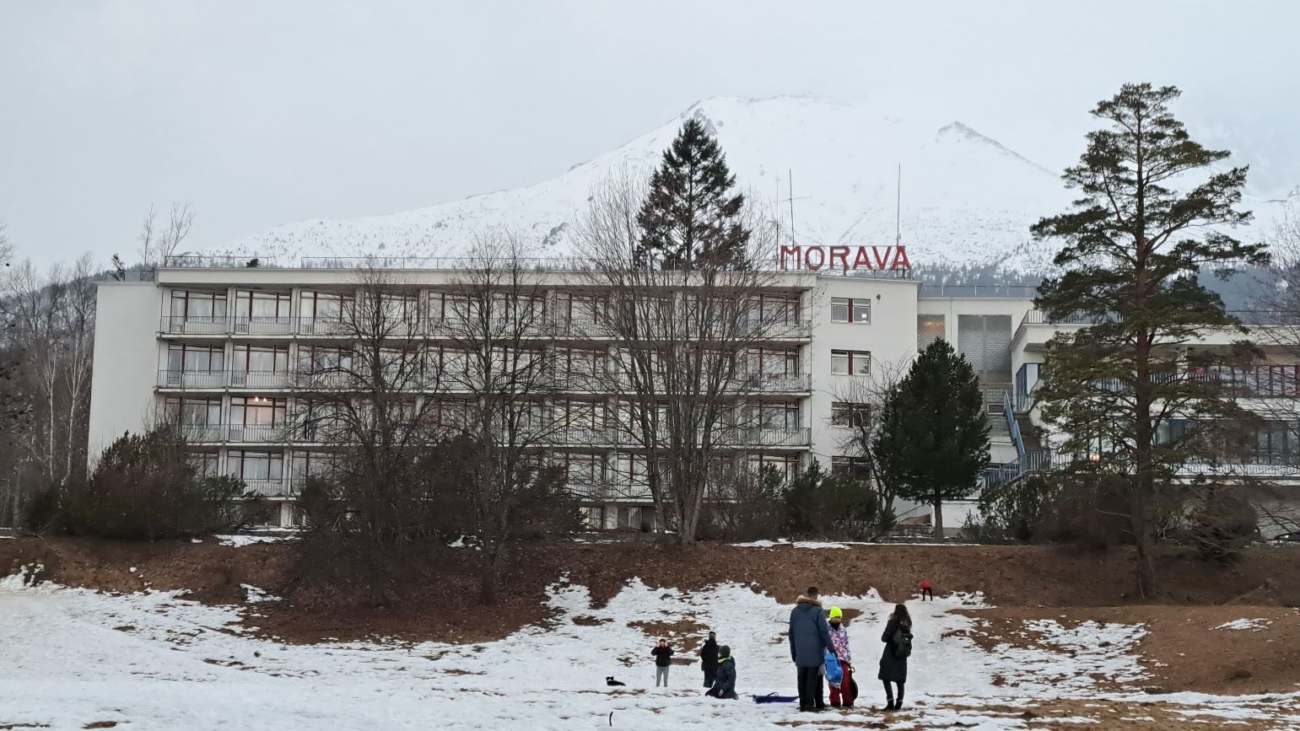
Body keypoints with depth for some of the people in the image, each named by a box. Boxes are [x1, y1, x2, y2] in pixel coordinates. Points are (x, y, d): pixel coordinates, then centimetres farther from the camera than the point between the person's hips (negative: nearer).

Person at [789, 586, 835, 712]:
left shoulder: (795, 611, 10)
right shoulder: (818, 610, -6)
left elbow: (791, 633, 13)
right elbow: (824, 632, -9)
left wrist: (793, 652, 20)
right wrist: (831, 649, -3)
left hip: (800, 652, 5)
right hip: (815, 651, -5)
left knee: (802, 678, 7)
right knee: (814, 678, -4)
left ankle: (803, 704, 6)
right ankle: (810, 703, -9)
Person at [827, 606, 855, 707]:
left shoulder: (843, 630, 12)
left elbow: (846, 645, 16)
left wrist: (848, 658, 13)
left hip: (843, 659, 4)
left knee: (846, 682, 2)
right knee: (834, 681, 1)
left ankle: (848, 702, 9)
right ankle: (835, 702, 7)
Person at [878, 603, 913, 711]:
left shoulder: (893, 623, -11)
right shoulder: (907, 624, 5)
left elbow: (884, 638, -10)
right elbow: (908, 638, 10)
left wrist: (884, 638, 10)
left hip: (890, 655, -5)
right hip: (902, 655, 6)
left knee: (886, 678, -2)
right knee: (900, 680, 10)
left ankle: (890, 702, -13)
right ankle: (899, 703, 9)